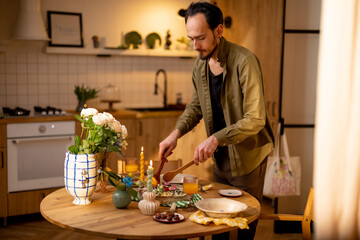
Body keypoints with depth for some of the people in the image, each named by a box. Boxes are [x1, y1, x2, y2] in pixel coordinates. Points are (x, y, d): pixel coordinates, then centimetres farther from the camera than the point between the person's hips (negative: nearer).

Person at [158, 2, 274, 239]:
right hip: (220, 155, 6)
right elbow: (196, 105, 11)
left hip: (248, 155, -6)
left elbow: (255, 120, -27)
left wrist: (215, 139, -35)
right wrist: (176, 133, -5)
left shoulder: (244, 61, -24)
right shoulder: (200, 63, -2)